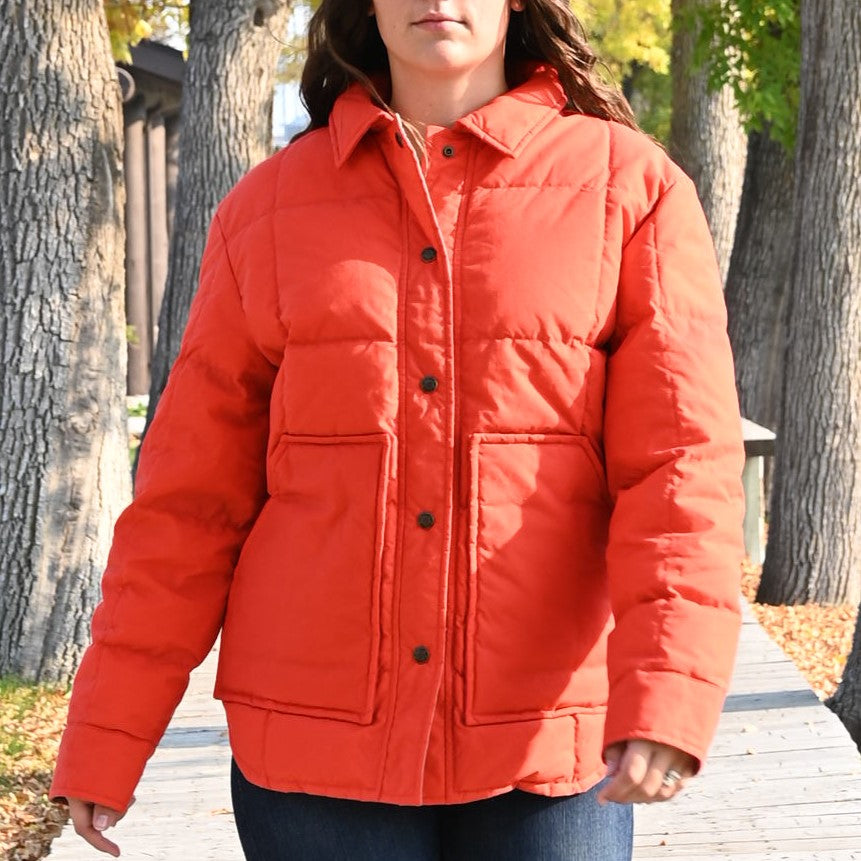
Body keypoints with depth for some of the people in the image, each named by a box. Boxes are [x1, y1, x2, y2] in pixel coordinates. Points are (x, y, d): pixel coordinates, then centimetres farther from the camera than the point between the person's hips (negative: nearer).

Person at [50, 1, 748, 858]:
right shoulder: (268, 208, 8)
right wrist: (105, 738, 5)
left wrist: (667, 696, -20)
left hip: (546, 751, -1)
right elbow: (190, 489, 8)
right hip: (314, 749, 1)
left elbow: (681, 460, -6)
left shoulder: (628, 186, 3)